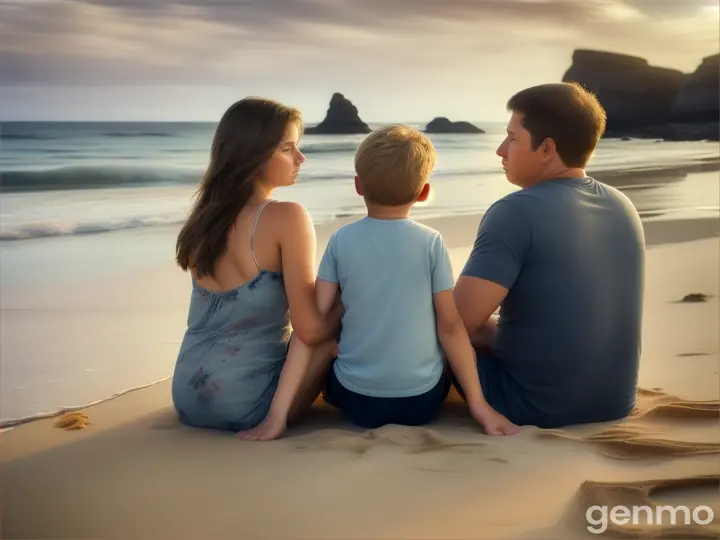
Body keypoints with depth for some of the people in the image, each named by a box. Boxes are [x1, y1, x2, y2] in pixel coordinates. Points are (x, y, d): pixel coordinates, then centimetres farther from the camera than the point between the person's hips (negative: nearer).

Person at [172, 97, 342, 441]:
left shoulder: (203, 217, 5)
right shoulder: (286, 217, -18)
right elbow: (310, 330, -18)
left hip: (188, 398, 8)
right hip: (245, 405, -8)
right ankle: (276, 415, 8)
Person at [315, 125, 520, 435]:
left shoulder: (341, 240, -6)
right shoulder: (431, 242, -9)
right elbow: (450, 326, -8)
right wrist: (478, 402, -3)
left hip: (357, 398, 1)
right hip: (422, 398, 0)